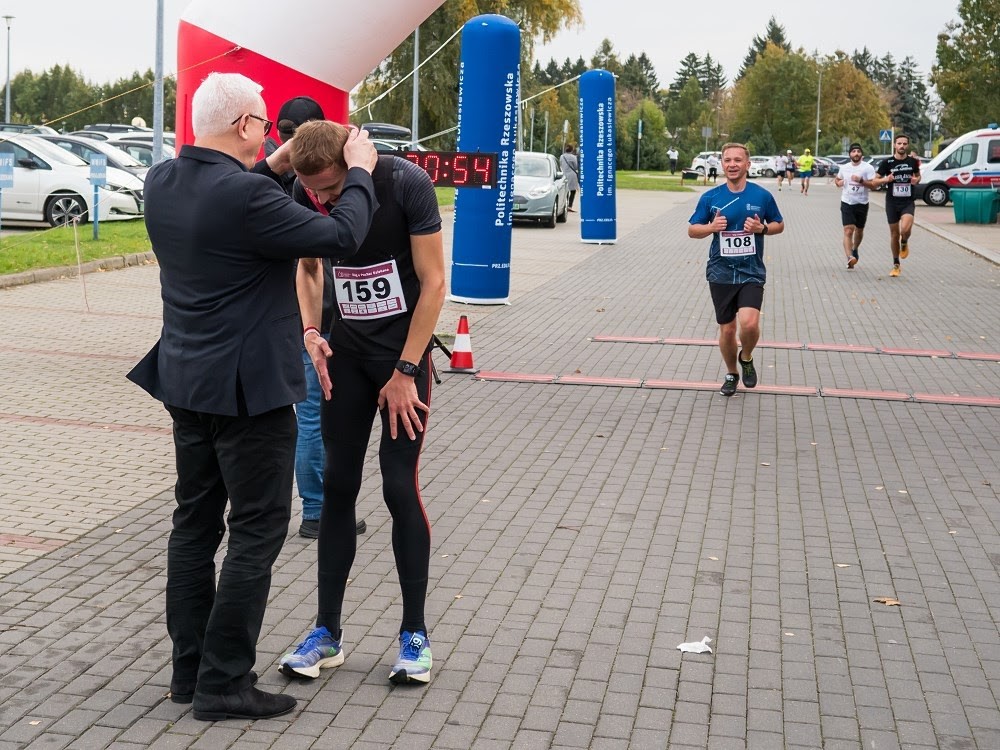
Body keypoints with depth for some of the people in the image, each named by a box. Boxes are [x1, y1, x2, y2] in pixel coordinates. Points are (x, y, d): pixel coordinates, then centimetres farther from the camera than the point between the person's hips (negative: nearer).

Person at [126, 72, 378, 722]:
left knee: (195, 524, 15)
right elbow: (341, 239, -17)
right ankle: (224, 682, 6)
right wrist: (359, 172, -3)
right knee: (257, 532, 2)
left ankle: (190, 669, 24)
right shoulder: (247, 197, -23)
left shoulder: (162, 181, 2)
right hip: (248, 388, -9)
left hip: (185, 380, 9)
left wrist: (272, 169, 17)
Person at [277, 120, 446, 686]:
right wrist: (311, 331, -6)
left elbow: (433, 283, -16)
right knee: (338, 485, 4)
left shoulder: (406, 183, -19)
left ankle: (415, 633, 9)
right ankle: (328, 632, 13)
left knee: (400, 487, -6)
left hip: (404, 350, -4)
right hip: (347, 349, 4)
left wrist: (404, 372, -15)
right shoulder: (306, 194, -6)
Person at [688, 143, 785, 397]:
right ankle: (731, 374, 32)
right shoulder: (710, 197, -1)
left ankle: (747, 358, 13)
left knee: (749, 323, -20)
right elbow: (692, 230, 5)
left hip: (752, 272, -1)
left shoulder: (762, 196, -2)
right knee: (727, 329, 8)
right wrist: (711, 227, -15)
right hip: (721, 273, 2)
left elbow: (779, 225, 10)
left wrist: (762, 228, -11)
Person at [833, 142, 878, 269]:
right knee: (848, 231, -15)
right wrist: (838, 182, 1)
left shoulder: (868, 168, -6)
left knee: (859, 230, 17)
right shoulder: (844, 167, 6)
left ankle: (855, 249, 46)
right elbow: (837, 179, 24)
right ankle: (850, 258, -25)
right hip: (847, 203, 1)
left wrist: (861, 180, -28)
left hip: (862, 203, 0)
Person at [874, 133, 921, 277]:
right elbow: (876, 181, 2)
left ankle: (904, 244, 12)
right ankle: (896, 265, 23)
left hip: (908, 202, 0)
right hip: (892, 202, 0)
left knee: (905, 229, -24)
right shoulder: (887, 162, -4)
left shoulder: (913, 161, 1)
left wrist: (916, 180, -4)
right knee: (894, 234, 7)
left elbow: (918, 175, 19)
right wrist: (886, 180, -18)